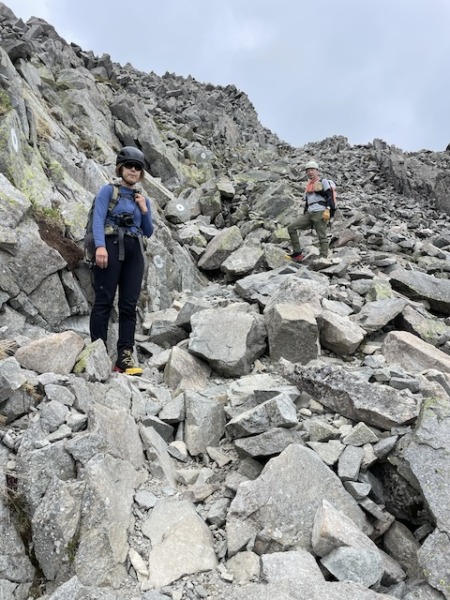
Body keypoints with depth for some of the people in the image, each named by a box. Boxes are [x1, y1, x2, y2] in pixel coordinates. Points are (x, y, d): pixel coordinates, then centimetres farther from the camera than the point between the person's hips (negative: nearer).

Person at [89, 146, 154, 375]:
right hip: (112, 245, -4)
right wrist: (100, 246, -22)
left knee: (129, 304, -3)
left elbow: (148, 232, 23)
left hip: (134, 250, 5)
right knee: (104, 300, -9)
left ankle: (125, 357, -4)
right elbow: (98, 219, -6)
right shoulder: (108, 190, 9)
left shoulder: (143, 199, 23)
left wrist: (145, 211, 6)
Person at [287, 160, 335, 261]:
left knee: (322, 237, -8)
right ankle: (297, 253, -4)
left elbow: (329, 196, -7)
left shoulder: (323, 182, 3)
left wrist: (327, 210, -18)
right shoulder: (308, 186, 23)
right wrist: (304, 214, 22)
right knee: (291, 227, -4)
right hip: (309, 213, 7)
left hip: (320, 212, -7)